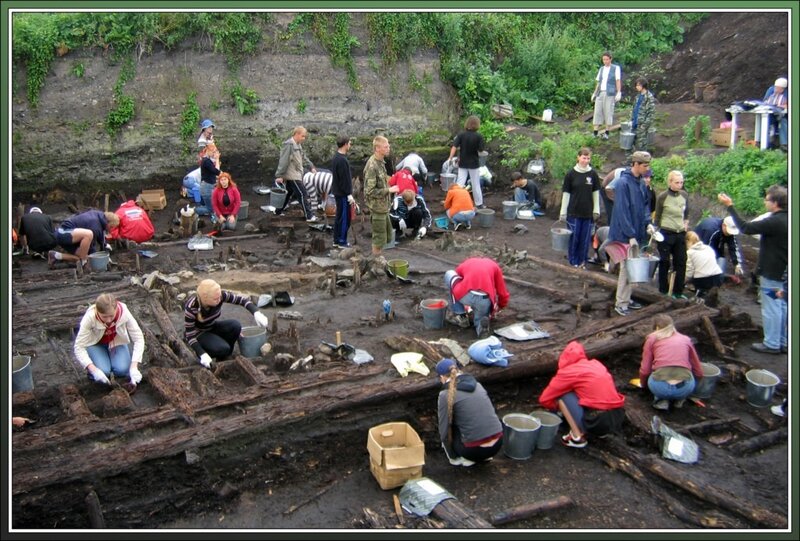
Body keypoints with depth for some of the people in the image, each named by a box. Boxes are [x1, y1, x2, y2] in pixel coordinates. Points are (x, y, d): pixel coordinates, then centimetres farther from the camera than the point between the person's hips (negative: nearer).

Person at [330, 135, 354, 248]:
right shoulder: (342, 160, -21)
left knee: (339, 216, 16)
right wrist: (349, 195, -17)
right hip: (343, 193, -10)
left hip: (337, 192, 10)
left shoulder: (336, 157, 10)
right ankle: (342, 241, 6)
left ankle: (336, 240, 23)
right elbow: (345, 179, -21)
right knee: (345, 218, -1)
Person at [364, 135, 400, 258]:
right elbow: (369, 191, -24)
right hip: (377, 207, -9)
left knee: (387, 236, 18)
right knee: (379, 238, 2)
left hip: (384, 206, 9)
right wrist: (389, 190, -21)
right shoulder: (372, 166, -22)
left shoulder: (380, 162, 7)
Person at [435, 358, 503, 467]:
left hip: (475, 450, -5)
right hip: (497, 444, 5)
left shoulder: (446, 395, -5)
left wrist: (453, 456, 15)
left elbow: (444, 431, -2)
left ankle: (464, 458, 12)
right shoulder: (476, 384, 12)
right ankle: (484, 456, 22)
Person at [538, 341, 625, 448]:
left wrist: (557, 407, 29)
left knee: (561, 394, 7)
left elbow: (544, 399, 7)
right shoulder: (596, 364, 17)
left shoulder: (568, 371, 0)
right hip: (618, 418, 7)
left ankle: (577, 437, 1)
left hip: (598, 422, -7)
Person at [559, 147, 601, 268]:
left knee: (585, 238, 7)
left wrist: (596, 210, 4)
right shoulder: (571, 174, -3)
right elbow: (565, 194, -1)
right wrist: (563, 213, -2)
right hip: (574, 212, -2)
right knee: (574, 237, 4)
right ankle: (573, 261, 17)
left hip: (588, 212, 2)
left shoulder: (593, 174, 2)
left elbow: (596, 193, 8)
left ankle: (582, 261, 19)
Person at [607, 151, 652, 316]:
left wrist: (648, 222, 1)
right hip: (624, 234, -8)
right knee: (626, 267, -3)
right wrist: (631, 235, -20)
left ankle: (627, 299, 26)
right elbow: (622, 211, -20)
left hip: (636, 232, 8)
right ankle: (620, 303, 8)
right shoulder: (623, 183, -17)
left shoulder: (641, 183, 7)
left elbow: (646, 204, 17)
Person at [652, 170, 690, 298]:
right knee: (664, 263, 4)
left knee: (681, 263, 6)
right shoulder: (662, 197, -8)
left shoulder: (684, 195, 5)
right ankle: (663, 291, 16)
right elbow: (657, 216, 0)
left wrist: (686, 222, 7)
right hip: (666, 233, -4)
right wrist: (653, 228, -12)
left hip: (680, 234, 4)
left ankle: (678, 291, 17)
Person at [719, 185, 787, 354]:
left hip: (771, 273, -9)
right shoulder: (786, 220, 4)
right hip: (783, 272, 9)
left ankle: (771, 344, 8)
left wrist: (730, 206, -17)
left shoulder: (774, 222, -24)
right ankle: (781, 342, 25)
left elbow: (745, 228, -22)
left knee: (770, 308, 0)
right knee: (781, 306, 16)